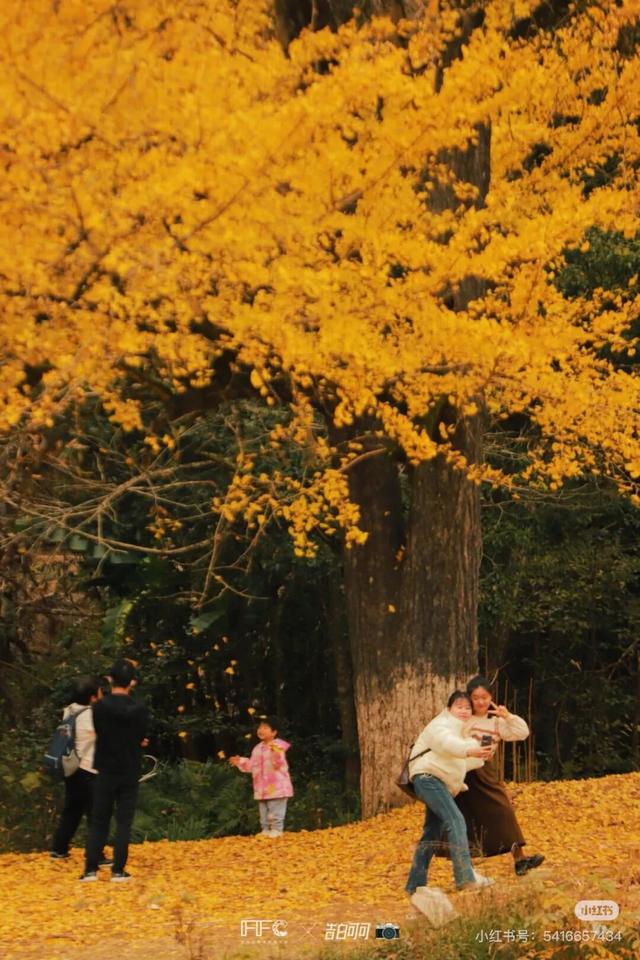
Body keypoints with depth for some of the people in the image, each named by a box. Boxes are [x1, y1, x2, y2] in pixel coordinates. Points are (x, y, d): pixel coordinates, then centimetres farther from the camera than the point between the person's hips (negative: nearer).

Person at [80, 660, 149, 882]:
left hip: (106, 772, 0)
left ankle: (90, 869, 4)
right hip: (129, 773, 0)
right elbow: (142, 739, 2)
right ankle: (118, 870, 1)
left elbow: (99, 734, 2)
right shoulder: (139, 710, -8)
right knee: (123, 823, 4)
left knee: (99, 822, 8)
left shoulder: (99, 707, -10)